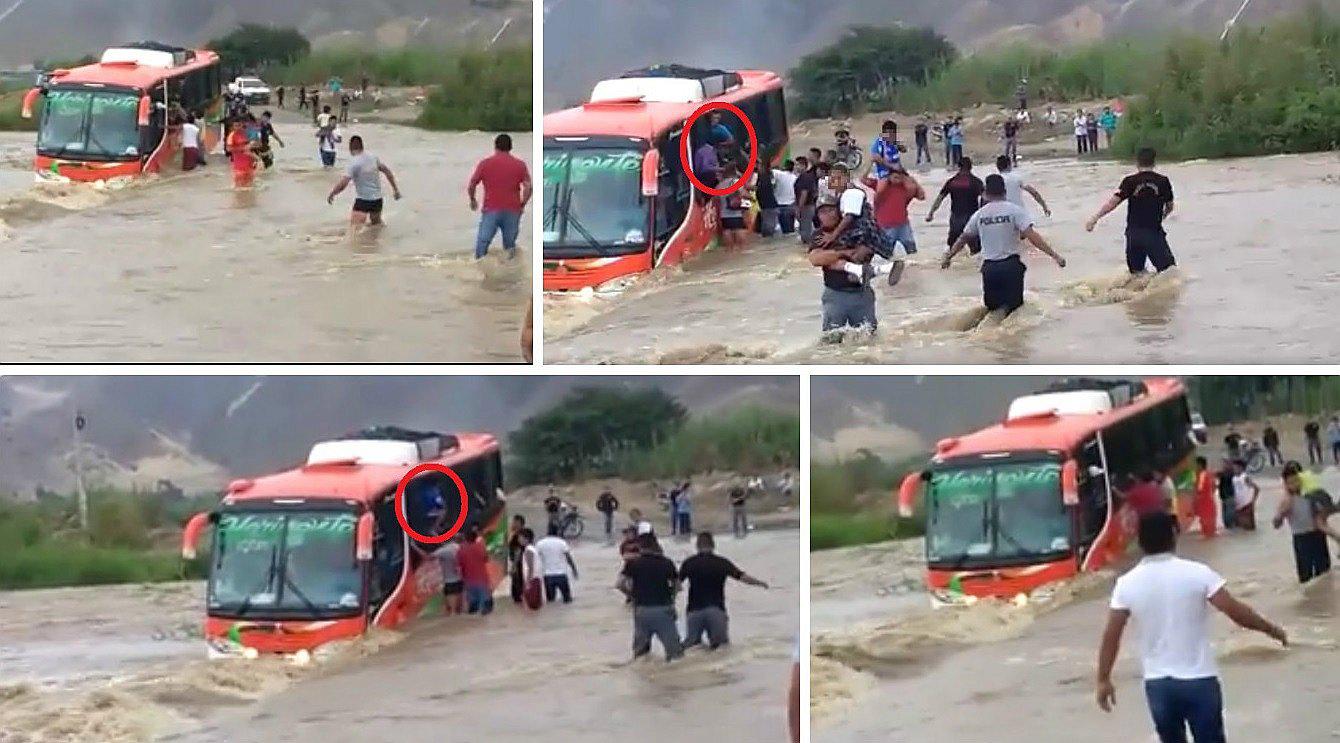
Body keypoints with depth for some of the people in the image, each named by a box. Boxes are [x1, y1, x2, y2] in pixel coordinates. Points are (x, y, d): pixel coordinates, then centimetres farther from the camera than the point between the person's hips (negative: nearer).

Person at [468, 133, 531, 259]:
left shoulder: (485, 163, 2)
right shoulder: (520, 164, 3)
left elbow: (471, 186, 2)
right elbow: (528, 187, -6)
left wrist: (473, 200, 20)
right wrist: (522, 205, 8)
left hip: (491, 211, -1)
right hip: (512, 211, 1)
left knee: (482, 243, 5)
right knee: (510, 246, 10)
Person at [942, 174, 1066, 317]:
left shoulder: (979, 215, 6)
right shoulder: (1014, 210, -5)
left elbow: (963, 239, 18)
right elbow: (1031, 235, -14)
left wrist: (948, 257, 34)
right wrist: (1054, 255, -15)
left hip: (989, 268, 3)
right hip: (1011, 266, -3)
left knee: (991, 305, 20)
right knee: (1015, 305, 7)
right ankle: (1005, 311, -27)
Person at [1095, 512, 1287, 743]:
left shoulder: (1127, 584, -4)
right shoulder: (1197, 574, -11)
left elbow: (1110, 635, -1)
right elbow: (1236, 612, -11)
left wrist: (1104, 680, 10)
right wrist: (1271, 629, 5)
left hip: (1158, 684, 2)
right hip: (1199, 681, -2)